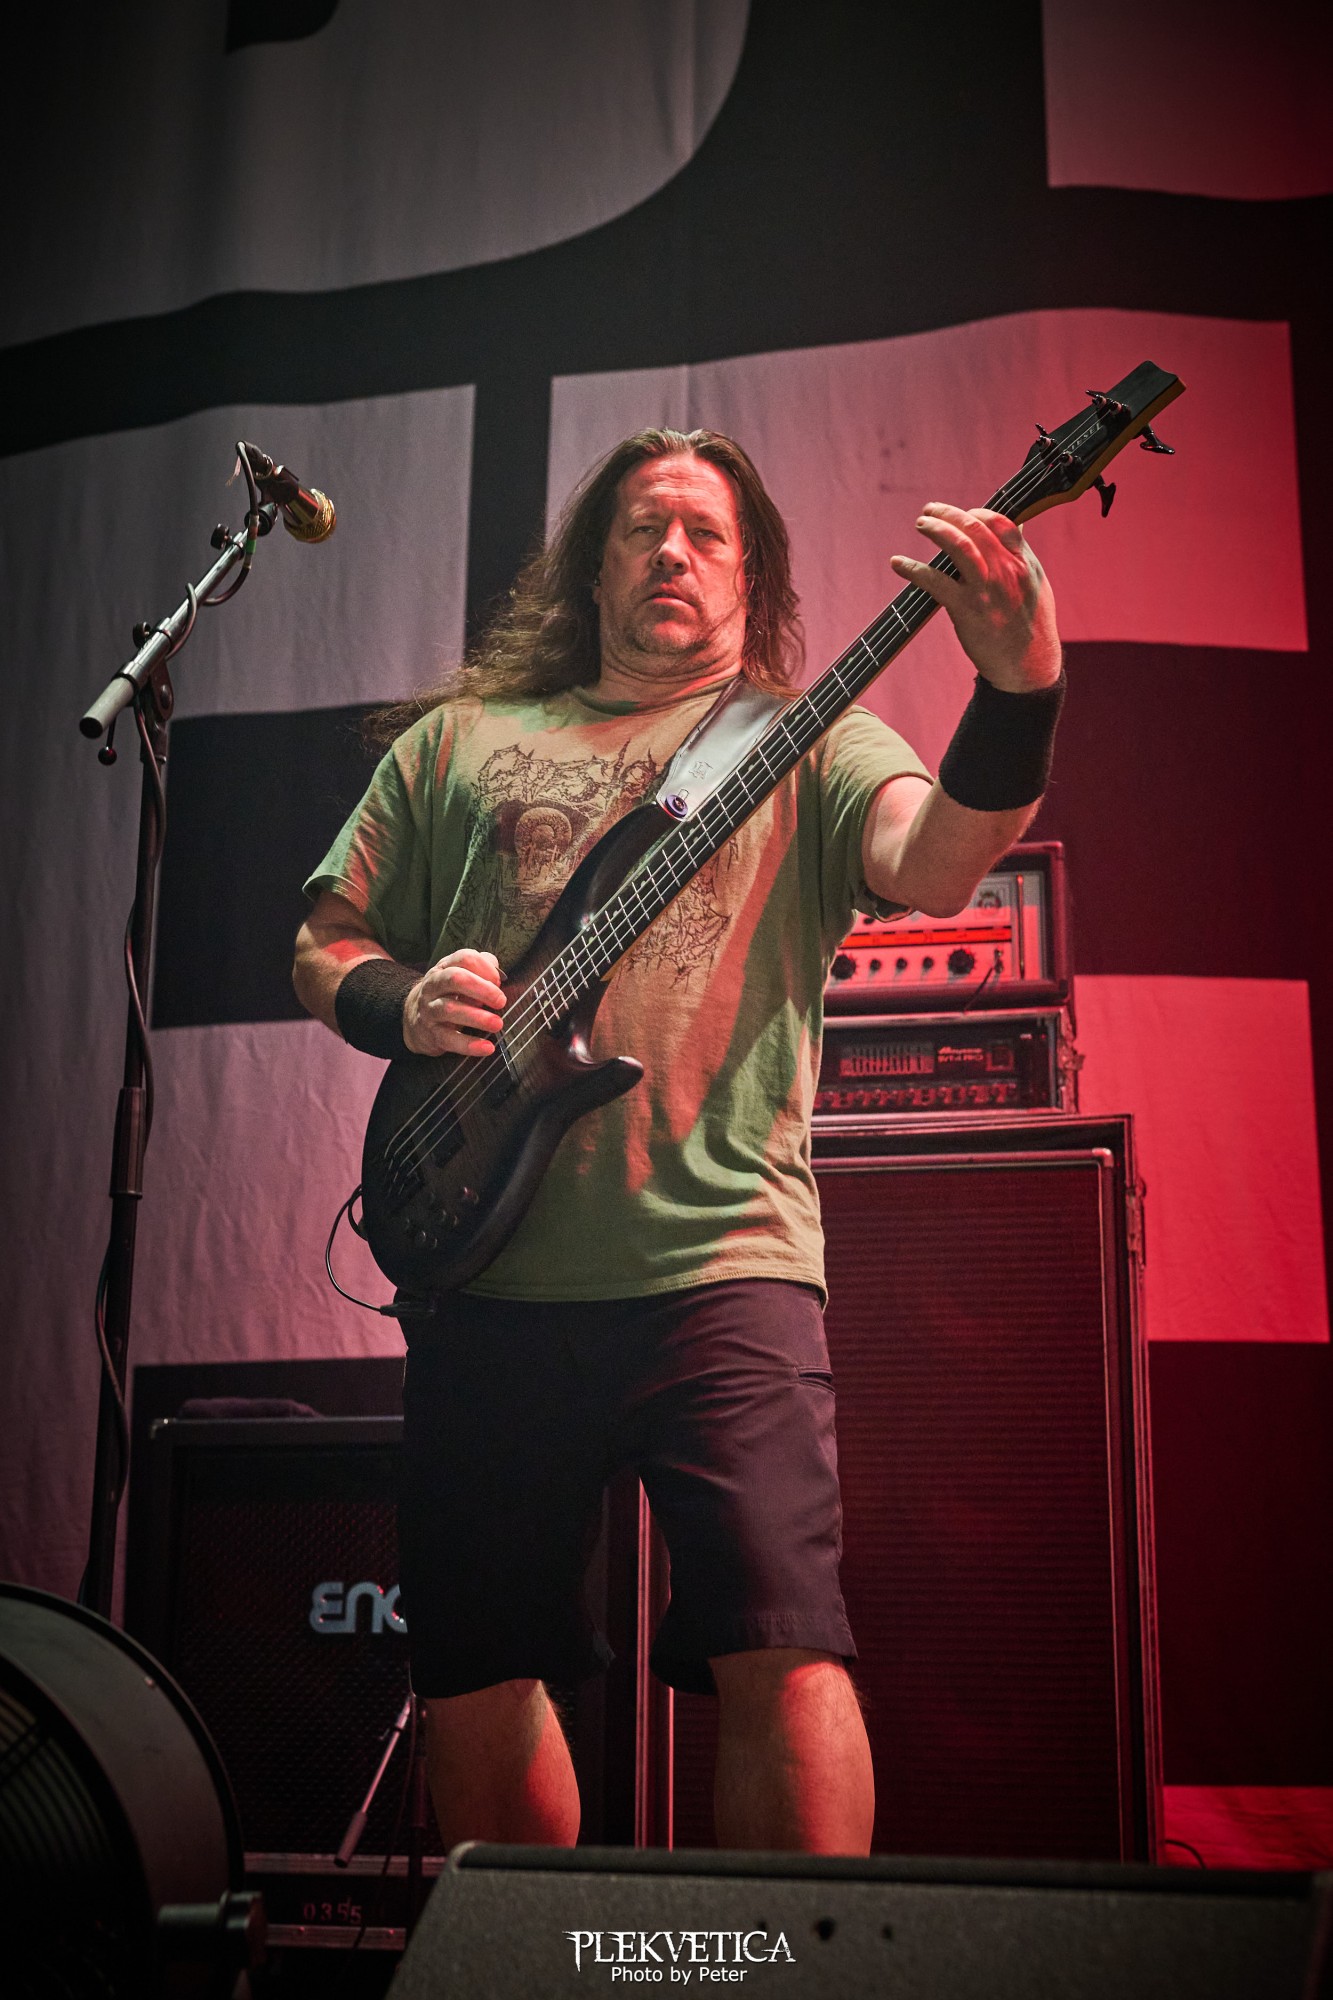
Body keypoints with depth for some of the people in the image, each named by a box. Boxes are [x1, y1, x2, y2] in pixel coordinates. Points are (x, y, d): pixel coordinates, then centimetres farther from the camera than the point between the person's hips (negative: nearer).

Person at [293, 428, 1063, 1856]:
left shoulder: (807, 742, 10)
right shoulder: (458, 742, 19)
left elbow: (937, 863, -11)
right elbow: (325, 946, 20)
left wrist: (1020, 688, -30)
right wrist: (406, 1002, -4)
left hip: (719, 1257, -3)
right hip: (485, 1275, 4)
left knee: (781, 1655, -14)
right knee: (473, 1677, 10)